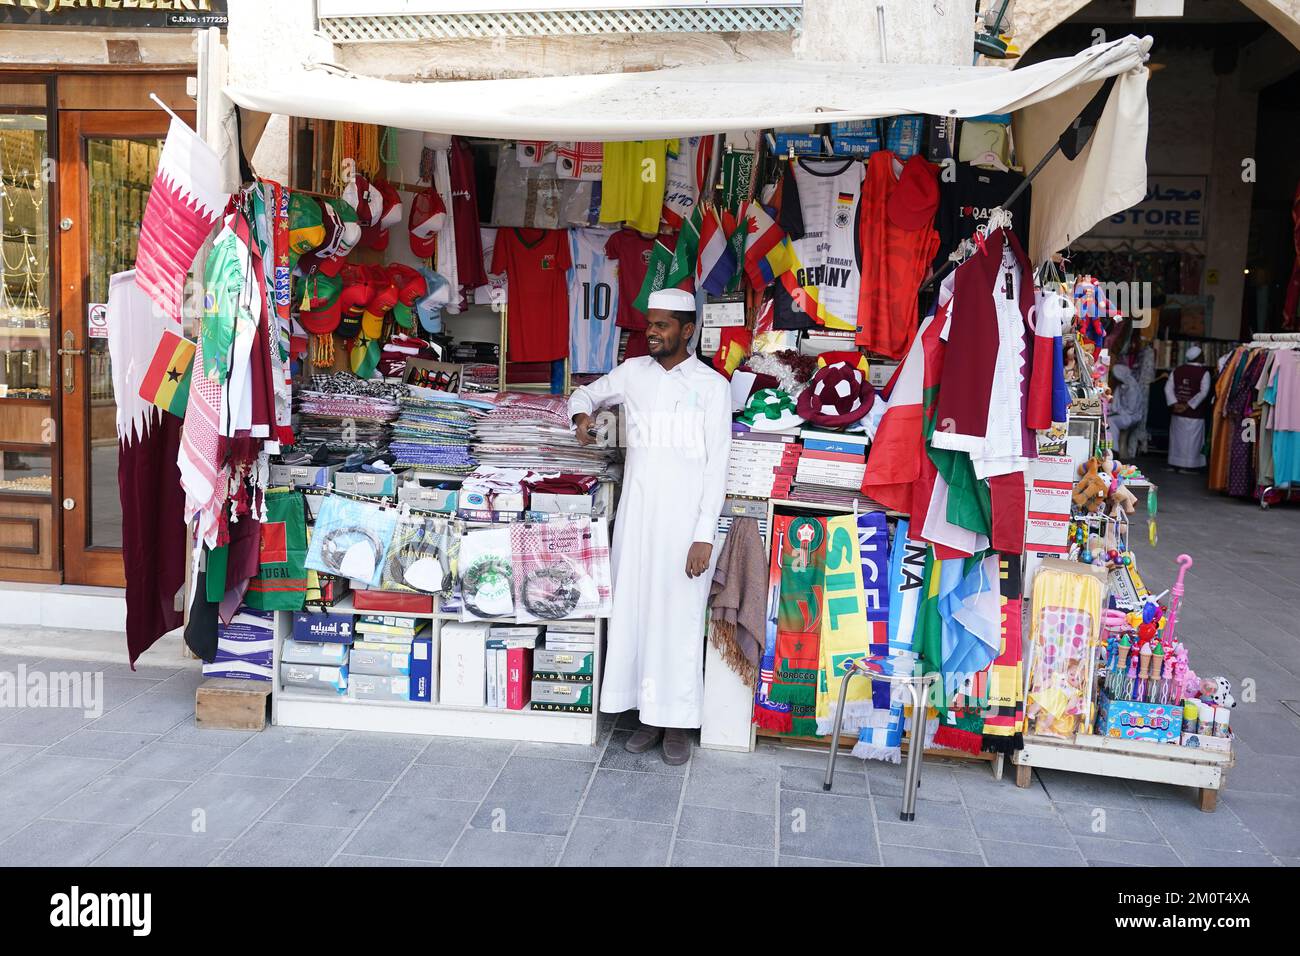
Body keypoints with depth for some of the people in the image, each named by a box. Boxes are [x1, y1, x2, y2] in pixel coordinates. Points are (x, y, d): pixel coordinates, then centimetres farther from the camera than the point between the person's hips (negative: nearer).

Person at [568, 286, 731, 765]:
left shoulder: (711, 385, -2)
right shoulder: (633, 371, 9)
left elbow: (717, 464, -5)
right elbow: (586, 392, 26)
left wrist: (705, 536, -11)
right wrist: (582, 415, 0)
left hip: (685, 516, -4)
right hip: (636, 511, 4)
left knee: (679, 617, -1)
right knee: (634, 612, 5)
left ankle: (678, 723, 11)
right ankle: (649, 715, 18)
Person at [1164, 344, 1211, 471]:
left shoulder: (1177, 370, 5)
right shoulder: (1204, 372, -8)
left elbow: (1168, 388, -2)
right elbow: (1203, 392, -18)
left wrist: (1175, 404, -9)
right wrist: (1189, 405, -17)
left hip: (1177, 412, 4)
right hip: (1195, 413, -4)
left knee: (1177, 437, 13)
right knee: (1191, 440, 2)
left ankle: (1175, 464, 16)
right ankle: (1188, 465, 2)